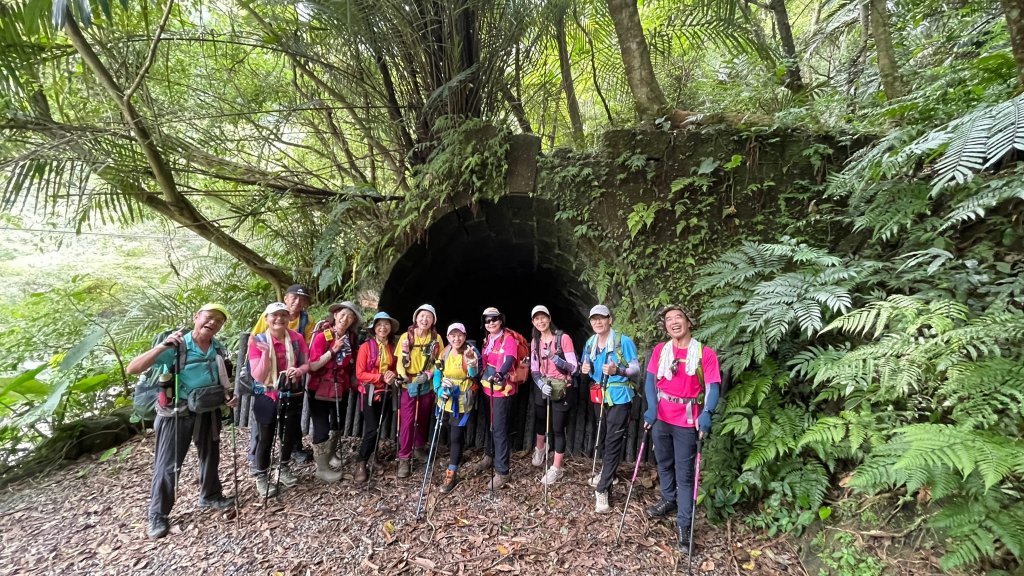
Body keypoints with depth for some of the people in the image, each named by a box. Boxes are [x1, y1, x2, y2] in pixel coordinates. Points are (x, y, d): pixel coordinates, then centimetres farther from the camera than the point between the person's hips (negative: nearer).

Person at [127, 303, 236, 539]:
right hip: (177, 412, -5)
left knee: (210, 456, 19)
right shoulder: (176, 345, -19)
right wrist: (163, 346, -34)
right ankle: (158, 515, 23)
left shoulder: (218, 348, -3)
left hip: (209, 411, 5)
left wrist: (230, 395, -6)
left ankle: (210, 496, 40)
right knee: (168, 465, 4)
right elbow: (132, 369, -23)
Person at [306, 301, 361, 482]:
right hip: (320, 390, -6)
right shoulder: (322, 336, -16)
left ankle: (330, 456, 40)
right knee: (322, 428, -1)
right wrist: (333, 351, -27)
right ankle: (322, 468, 13)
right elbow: (312, 366, -21)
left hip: (342, 389, 6)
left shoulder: (351, 338, 1)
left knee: (337, 425, 19)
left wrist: (352, 381, 5)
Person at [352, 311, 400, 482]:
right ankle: (360, 463, 5)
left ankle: (373, 457, 27)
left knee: (378, 427, 12)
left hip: (386, 392, 5)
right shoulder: (366, 346, -10)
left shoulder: (393, 347, 4)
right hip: (369, 393, -5)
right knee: (372, 428, -9)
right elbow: (360, 374, -12)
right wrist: (381, 377, -21)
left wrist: (393, 375, -9)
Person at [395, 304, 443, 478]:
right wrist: (405, 352, -25)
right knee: (407, 421, -6)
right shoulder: (406, 336, -5)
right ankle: (404, 458, 4)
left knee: (423, 419, 14)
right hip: (408, 385, -2)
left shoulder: (436, 338, -1)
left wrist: (429, 374, -12)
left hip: (427, 385, 2)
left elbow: (440, 362, 2)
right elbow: (401, 362, -4)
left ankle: (419, 448, 34)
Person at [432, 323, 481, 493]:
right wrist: (439, 389, -11)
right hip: (446, 400, 5)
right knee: (449, 434, 20)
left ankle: (451, 474, 3)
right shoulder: (444, 353, 0)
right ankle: (454, 457, 45)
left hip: (462, 402, -5)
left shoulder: (471, 352, -13)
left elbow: (474, 375, -20)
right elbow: (437, 373, 6)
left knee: (456, 436, -5)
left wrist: (471, 361, -39)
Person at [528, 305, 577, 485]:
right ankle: (540, 448, 51)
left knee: (558, 428, 1)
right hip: (542, 388, 5)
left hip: (562, 389, -5)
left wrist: (554, 357, -31)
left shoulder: (563, 338, -14)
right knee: (540, 421, 20)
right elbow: (534, 370, 2)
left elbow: (573, 368, -16)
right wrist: (542, 385, -16)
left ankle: (556, 469, 18)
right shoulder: (535, 341, 3)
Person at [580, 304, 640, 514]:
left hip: (619, 397, -6)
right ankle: (608, 474, 42)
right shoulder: (590, 343, 5)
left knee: (613, 441, -5)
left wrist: (618, 371, -34)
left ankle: (602, 490, 1)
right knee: (602, 438, 20)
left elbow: (636, 368, -14)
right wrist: (585, 369, -8)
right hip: (599, 396, 6)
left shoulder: (624, 341, -13)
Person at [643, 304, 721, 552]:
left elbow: (713, 387, -12)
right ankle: (669, 500, 45)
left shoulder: (705, 353, -7)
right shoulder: (660, 350, 3)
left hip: (687, 421, -3)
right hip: (661, 417, 4)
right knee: (664, 463, 22)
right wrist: (651, 408, -15)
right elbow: (650, 379, -1)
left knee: (684, 473, 4)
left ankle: (684, 524, 16)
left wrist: (706, 414, -28)